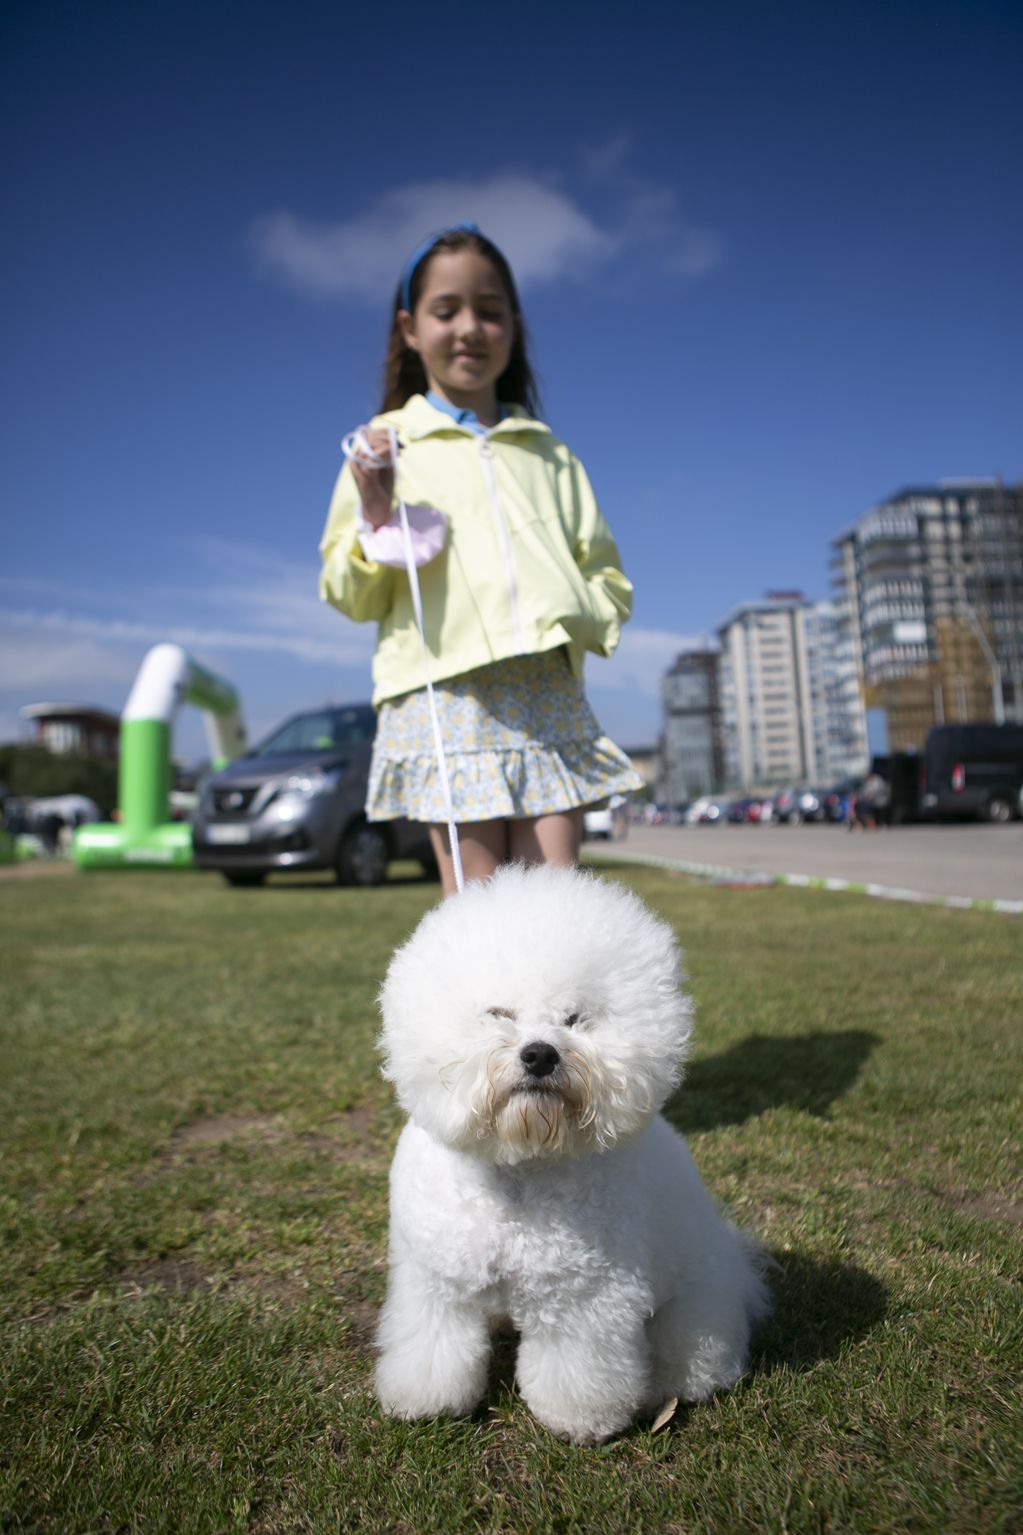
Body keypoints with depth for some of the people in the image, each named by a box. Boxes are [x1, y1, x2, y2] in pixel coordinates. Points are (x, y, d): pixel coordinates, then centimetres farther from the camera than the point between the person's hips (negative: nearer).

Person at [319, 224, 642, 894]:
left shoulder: (550, 454, 19)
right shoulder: (383, 447, 11)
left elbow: (609, 578, 19)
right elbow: (348, 596, 8)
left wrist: (579, 615, -2)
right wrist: (375, 520, -10)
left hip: (550, 698, 3)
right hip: (443, 700, -2)